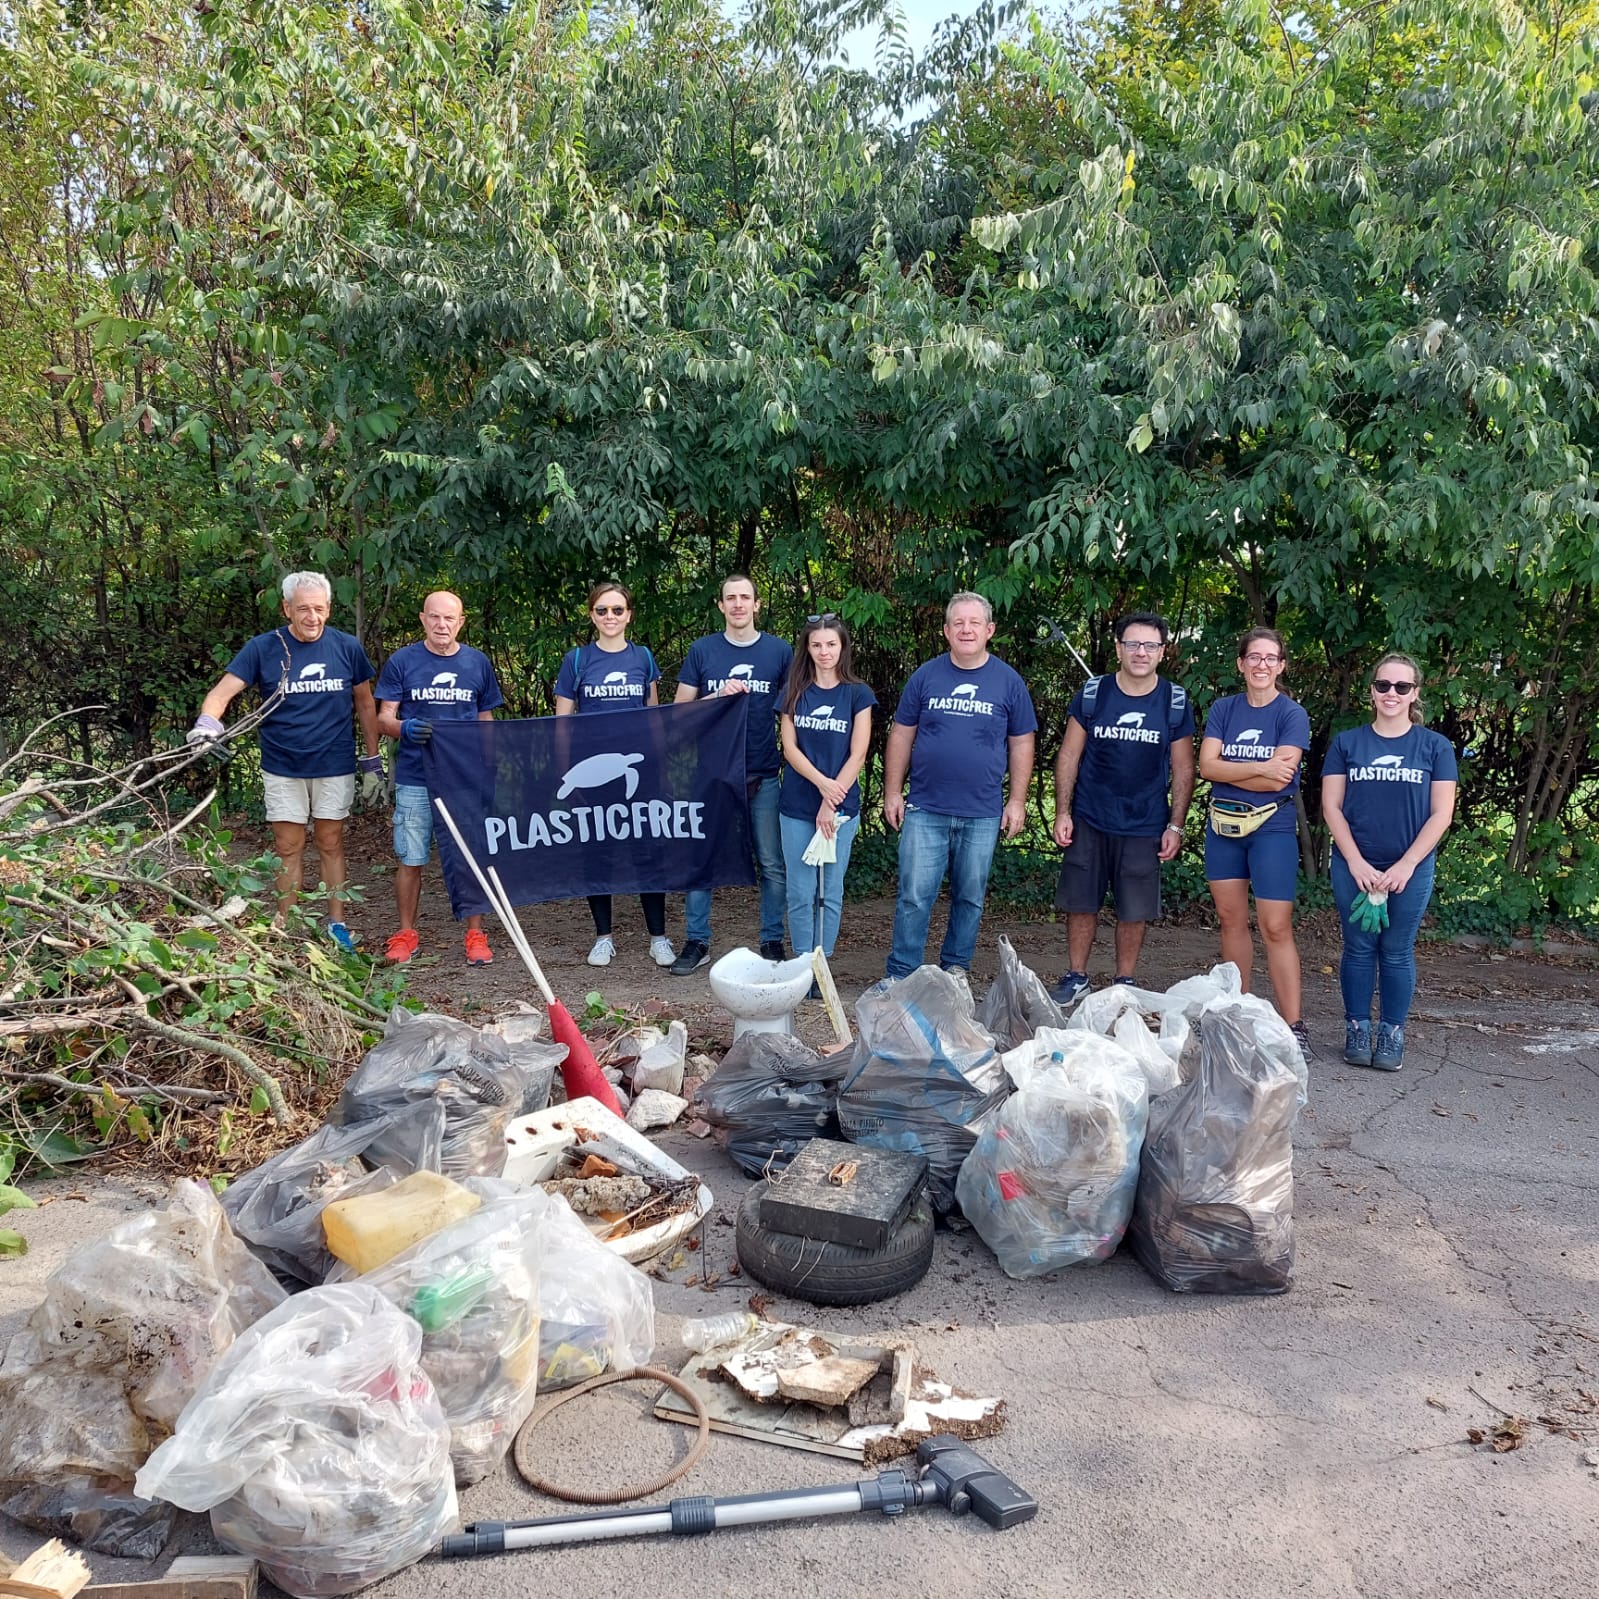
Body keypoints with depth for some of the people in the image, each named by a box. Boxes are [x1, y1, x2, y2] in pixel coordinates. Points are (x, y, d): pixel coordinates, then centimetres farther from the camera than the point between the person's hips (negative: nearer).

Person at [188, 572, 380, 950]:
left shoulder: (347, 648, -3)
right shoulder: (263, 648, -6)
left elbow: (365, 703, 6)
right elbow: (223, 691, -12)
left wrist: (372, 761, 6)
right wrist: (208, 721, -34)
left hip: (335, 766, 0)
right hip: (282, 768, 0)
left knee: (331, 844, 9)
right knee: (289, 848, 6)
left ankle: (336, 924, 18)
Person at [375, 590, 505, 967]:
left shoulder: (478, 663, 8)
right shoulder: (401, 661, 2)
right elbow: (384, 719, 1)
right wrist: (404, 728, -22)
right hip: (414, 778, -1)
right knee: (410, 860, 4)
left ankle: (475, 935, 15)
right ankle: (406, 934, 19)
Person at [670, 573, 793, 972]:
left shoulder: (780, 652, 4)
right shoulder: (701, 650, 5)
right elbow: (681, 708, 6)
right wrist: (720, 695, -11)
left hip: (763, 774, 0)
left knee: (772, 863, 4)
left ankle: (772, 941, 17)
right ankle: (697, 942, 16)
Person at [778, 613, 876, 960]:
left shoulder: (858, 694, 0)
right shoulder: (795, 693, 6)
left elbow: (857, 755, -5)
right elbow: (789, 748, -1)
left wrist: (831, 804, -13)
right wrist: (822, 782, -17)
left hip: (841, 808, -1)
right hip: (796, 807, 1)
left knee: (830, 893, 5)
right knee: (800, 893, 2)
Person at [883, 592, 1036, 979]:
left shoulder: (1009, 682, 3)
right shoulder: (926, 676, 3)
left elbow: (1021, 744, 7)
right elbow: (901, 736, 7)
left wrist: (1017, 801, 2)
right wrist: (892, 792, 2)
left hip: (983, 815, 1)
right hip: (925, 811, -1)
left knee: (970, 898, 10)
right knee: (914, 896, -2)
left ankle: (955, 970, 25)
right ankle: (901, 975, 7)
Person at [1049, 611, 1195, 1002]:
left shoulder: (1175, 701, 0)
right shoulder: (1092, 693, -1)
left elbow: (1182, 770, 4)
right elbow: (1069, 756, 3)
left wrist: (1175, 826, -2)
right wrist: (1063, 812, -3)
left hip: (1145, 826, 0)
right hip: (1088, 821, 1)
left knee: (1134, 910, 6)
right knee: (1080, 903, 6)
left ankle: (1124, 981, 22)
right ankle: (1076, 976, 22)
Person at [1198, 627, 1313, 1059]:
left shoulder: (1292, 714, -4)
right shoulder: (1223, 709, 6)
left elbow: (1278, 779, -15)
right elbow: (1207, 766, -6)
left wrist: (1228, 771, -8)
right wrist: (1260, 768, -16)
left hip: (1272, 827, -4)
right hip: (1223, 824, 4)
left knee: (1276, 928, -7)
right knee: (1231, 920, 10)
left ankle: (1293, 1026, -3)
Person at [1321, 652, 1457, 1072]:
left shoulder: (1435, 746, 2)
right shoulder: (1347, 743, 3)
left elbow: (1441, 813, -1)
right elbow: (1331, 806, 0)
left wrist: (1406, 865, -10)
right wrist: (1355, 862, -9)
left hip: (1411, 869, 0)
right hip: (1354, 867, 1)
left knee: (1397, 953, 6)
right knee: (1358, 949, 6)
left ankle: (1392, 1035, 16)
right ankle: (1357, 1030, 16)